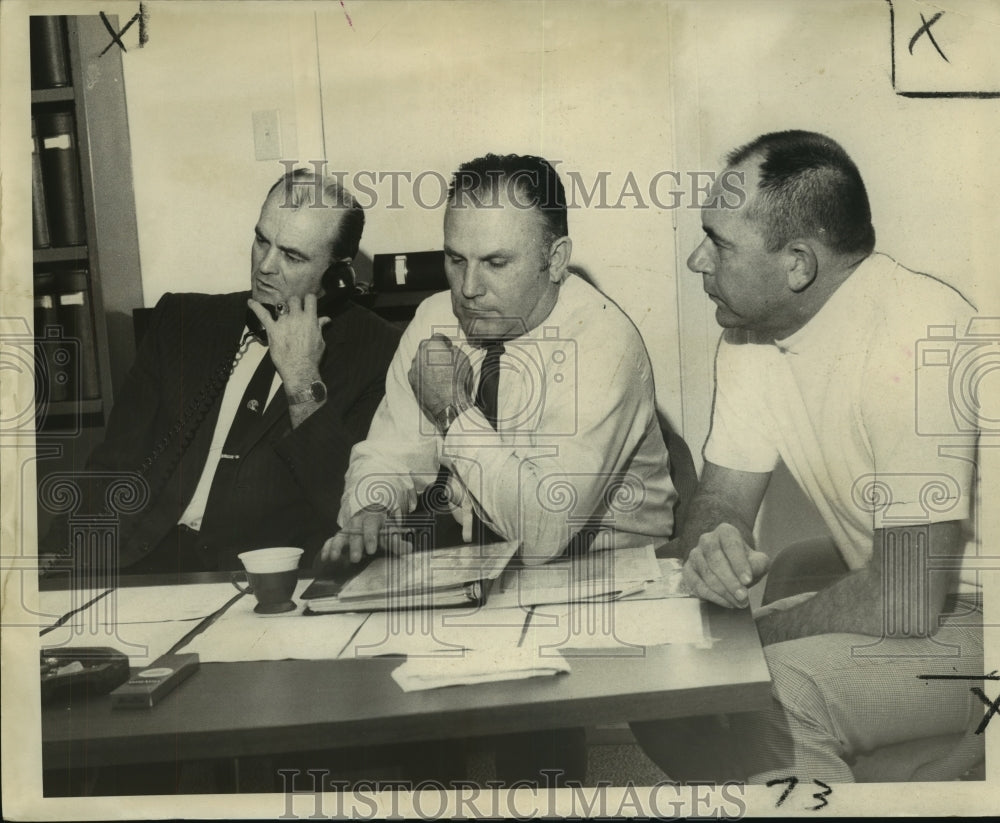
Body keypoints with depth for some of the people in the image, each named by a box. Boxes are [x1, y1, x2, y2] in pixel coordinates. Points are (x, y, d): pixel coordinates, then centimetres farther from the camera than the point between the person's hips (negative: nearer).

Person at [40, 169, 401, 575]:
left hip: (270, 573, -3)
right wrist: (63, 554, -6)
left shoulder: (374, 350, 0)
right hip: (146, 559, 3)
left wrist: (303, 380, -11)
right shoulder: (181, 318, 12)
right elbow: (117, 457, 9)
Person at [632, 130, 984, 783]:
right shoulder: (752, 331, -2)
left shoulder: (917, 341, -28)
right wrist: (714, 548, -22)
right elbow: (720, 502, 3)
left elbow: (907, 600, -29)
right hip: (904, 598, 8)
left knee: (762, 696, -29)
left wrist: (760, 627, -14)